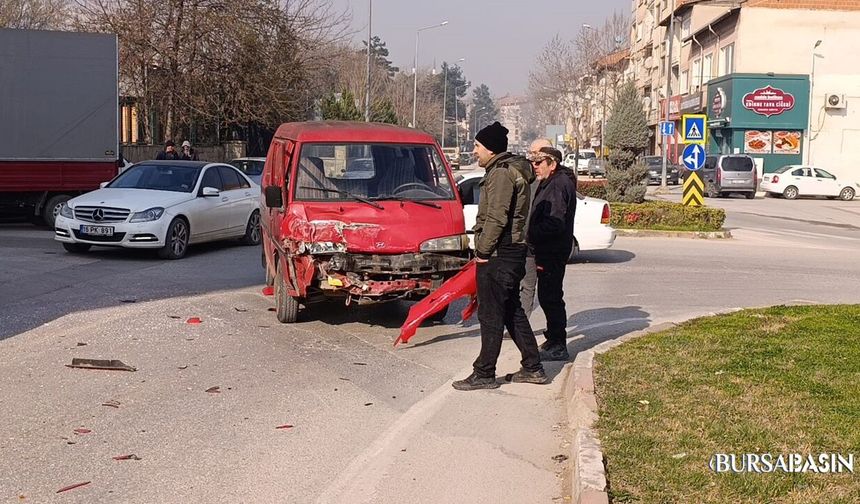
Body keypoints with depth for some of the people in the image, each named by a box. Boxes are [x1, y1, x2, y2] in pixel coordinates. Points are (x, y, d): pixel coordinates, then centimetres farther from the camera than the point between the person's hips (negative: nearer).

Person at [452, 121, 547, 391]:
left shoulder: (501, 174, -16)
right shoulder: (513, 170, 17)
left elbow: (496, 218, -22)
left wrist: (483, 251, -16)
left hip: (498, 254, -11)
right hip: (513, 251, 11)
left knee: (491, 315, -4)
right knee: (512, 311, 16)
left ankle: (484, 374, 2)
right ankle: (533, 368, 20)